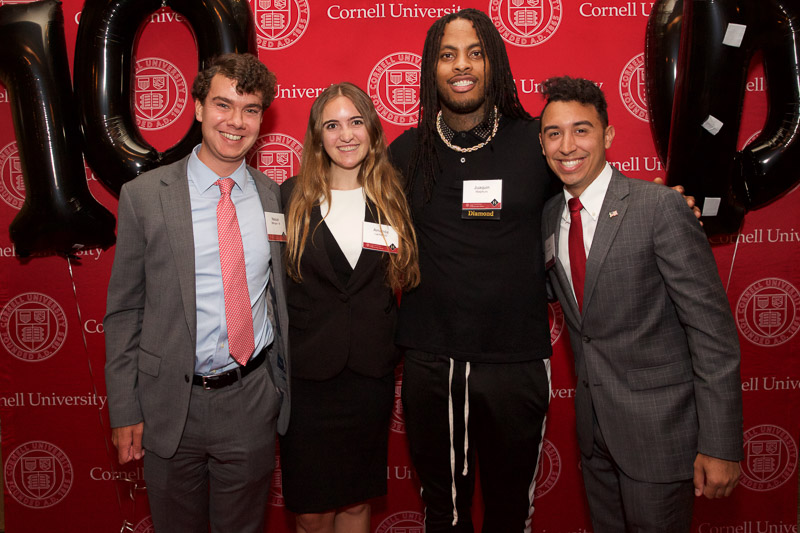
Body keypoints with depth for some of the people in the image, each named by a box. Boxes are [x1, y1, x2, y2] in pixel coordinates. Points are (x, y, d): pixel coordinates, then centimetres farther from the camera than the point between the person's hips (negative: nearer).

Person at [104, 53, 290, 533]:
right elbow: (123, 311, -3)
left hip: (252, 402, 2)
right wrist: (125, 410, -4)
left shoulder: (275, 196, 1)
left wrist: (285, 386, 8)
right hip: (171, 403, -1)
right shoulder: (144, 196, -7)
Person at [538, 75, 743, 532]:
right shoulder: (550, 216, 3)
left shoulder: (660, 208, -17)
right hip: (594, 427, 6)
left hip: (658, 425, -6)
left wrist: (720, 445, -17)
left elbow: (712, 329, -17)